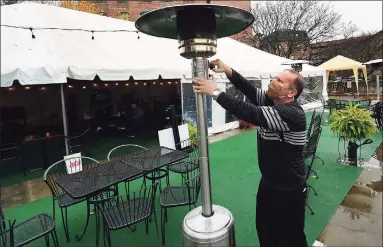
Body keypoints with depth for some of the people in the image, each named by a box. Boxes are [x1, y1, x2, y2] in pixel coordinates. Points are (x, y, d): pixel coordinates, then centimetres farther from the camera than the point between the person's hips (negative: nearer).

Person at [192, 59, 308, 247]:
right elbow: (249, 90, -10)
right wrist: (227, 70, -26)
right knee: (264, 229, 25)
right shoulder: (271, 101, -1)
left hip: (288, 189, -8)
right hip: (268, 182, 8)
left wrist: (215, 92, -37)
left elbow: (251, 114, -40)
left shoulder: (292, 114, -29)